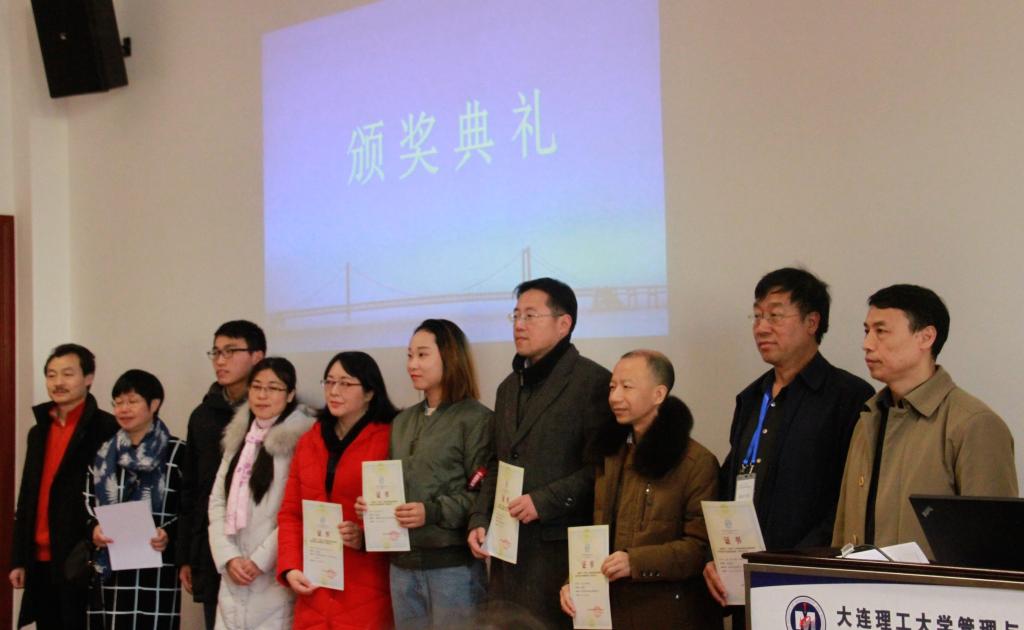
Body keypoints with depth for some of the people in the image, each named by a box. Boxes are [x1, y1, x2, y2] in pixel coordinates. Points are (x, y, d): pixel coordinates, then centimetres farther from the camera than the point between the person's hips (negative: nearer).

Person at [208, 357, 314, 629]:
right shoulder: (237, 437, 15)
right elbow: (217, 501, 11)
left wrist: (260, 560, -11)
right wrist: (228, 557, -3)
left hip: (274, 576, -6)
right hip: (233, 576, 6)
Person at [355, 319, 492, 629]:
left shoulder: (476, 418, -5)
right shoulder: (403, 421, 15)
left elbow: (484, 493, -12)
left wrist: (433, 512, -21)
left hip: (453, 565, -6)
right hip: (402, 564, 6)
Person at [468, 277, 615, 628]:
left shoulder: (593, 382, -6)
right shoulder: (509, 387, 19)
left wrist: (544, 502, -16)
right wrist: (479, 520, 8)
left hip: (563, 549, -7)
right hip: (509, 548, 7)